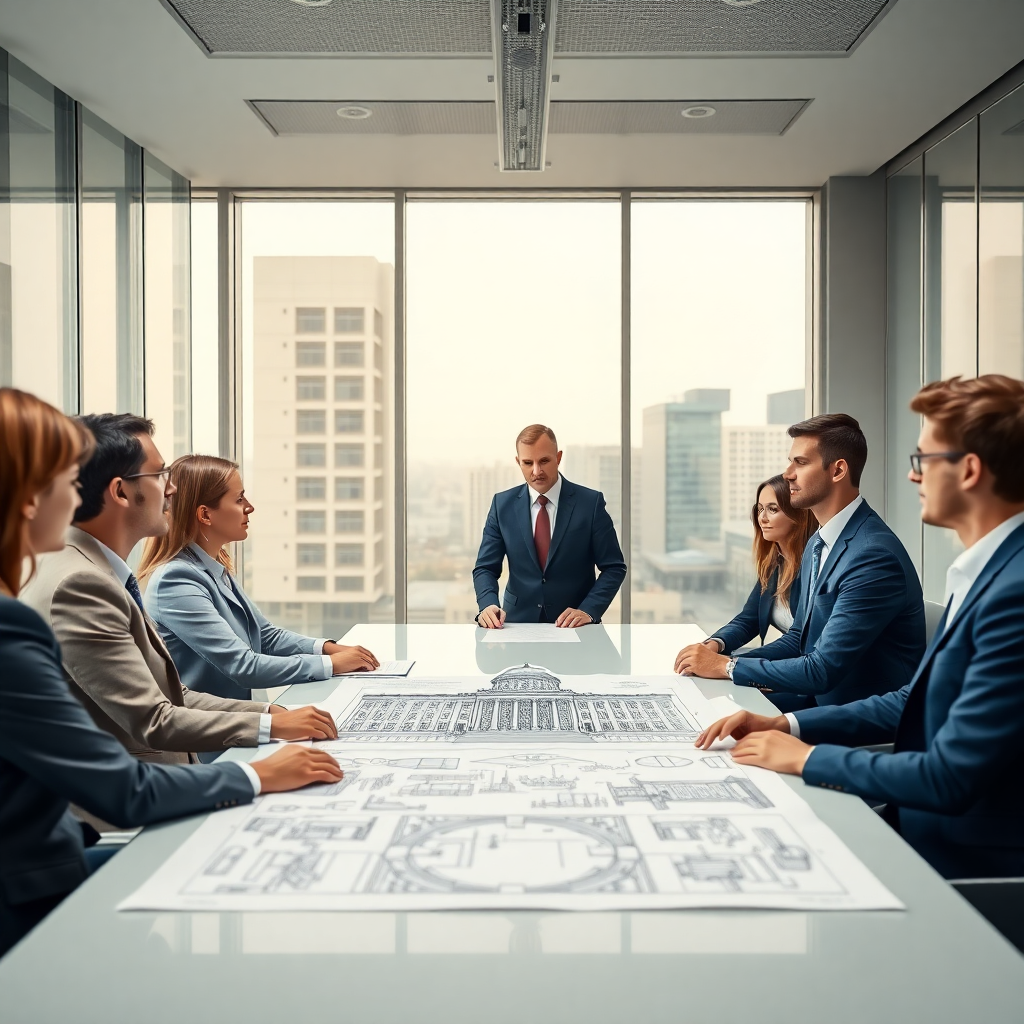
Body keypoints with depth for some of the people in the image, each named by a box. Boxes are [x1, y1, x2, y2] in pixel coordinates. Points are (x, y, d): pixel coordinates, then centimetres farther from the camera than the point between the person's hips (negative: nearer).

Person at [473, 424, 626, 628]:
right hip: (519, 622, 1)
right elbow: (485, 568, 4)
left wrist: (588, 611, -13)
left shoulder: (591, 503, -2)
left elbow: (614, 567, 1)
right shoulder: (503, 504, 4)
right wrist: (488, 604, -16)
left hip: (574, 627, -1)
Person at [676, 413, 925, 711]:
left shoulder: (874, 555, -23)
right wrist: (719, 656, -1)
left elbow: (823, 670, -24)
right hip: (818, 699, 8)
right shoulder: (817, 545, 9)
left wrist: (727, 666, -15)